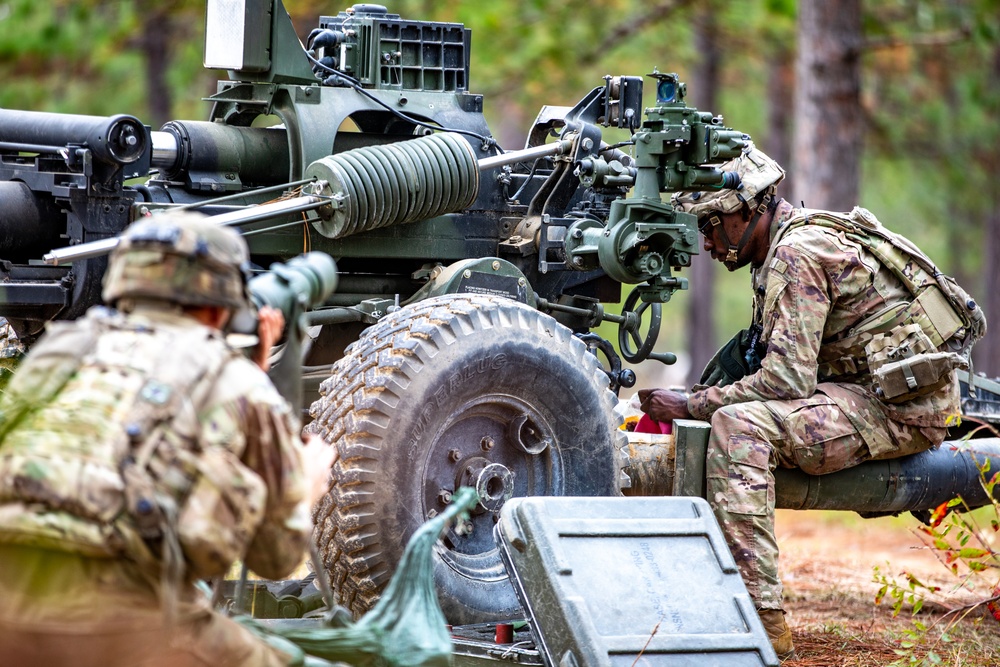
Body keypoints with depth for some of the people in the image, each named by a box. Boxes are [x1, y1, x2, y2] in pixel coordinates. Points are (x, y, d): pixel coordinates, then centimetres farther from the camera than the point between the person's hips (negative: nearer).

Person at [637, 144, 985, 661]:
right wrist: (699, 401, 5)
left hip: (902, 404, -11)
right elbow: (790, 370, 17)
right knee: (729, 407, 16)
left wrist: (689, 405, -15)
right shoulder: (785, 249, 17)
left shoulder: (800, 253, -16)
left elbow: (788, 379, -23)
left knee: (738, 426, -27)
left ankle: (761, 618, -32)